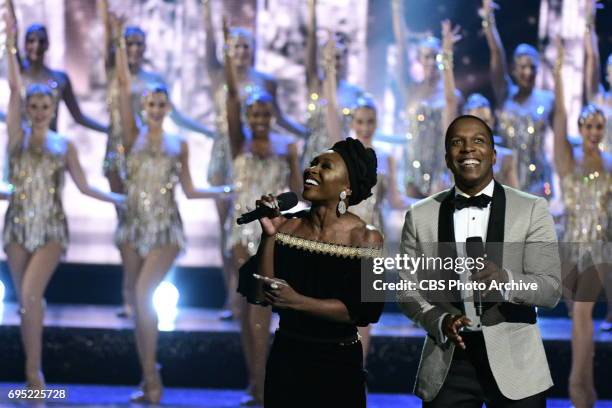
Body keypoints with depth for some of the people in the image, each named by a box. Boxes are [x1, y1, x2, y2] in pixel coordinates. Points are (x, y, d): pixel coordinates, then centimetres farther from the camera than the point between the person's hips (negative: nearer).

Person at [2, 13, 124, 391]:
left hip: (51, 229, -2)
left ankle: (33, 370, -9)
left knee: (30, 295, -17)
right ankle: (34, 371, 16)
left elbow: (84, 186, 5)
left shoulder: (64, 145, 3)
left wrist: (119, 199, -5)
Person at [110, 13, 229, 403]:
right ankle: (150, 378, 12)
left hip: (166, 228, -2)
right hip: (134, 225, 2)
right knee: (143, 301, 4)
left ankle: (150, 378, -13)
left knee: (143, 294, -17)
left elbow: (189, 190, 11)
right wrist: (120, 40, -9)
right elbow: (124, 85, -3)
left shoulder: (179, 144, 7)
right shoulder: (134, 134, 5)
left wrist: (227, 189, 2)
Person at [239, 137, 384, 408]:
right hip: (286, 358, 2)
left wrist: (297, 302, -23)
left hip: (338, 365, -2)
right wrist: (269, 235, -16)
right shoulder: (287, 227, -3)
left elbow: (359, 311, -15)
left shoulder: (365, 238, -10)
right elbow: (259, 295, -8)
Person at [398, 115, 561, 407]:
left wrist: (504, 280, -28)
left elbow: (551, 289, -9)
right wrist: (440, 322, -15)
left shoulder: (532, 210, -2)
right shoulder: (420, 216, 3)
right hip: (447, 362, 1)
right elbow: (407, 289, 4)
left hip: (513, 362, -1)